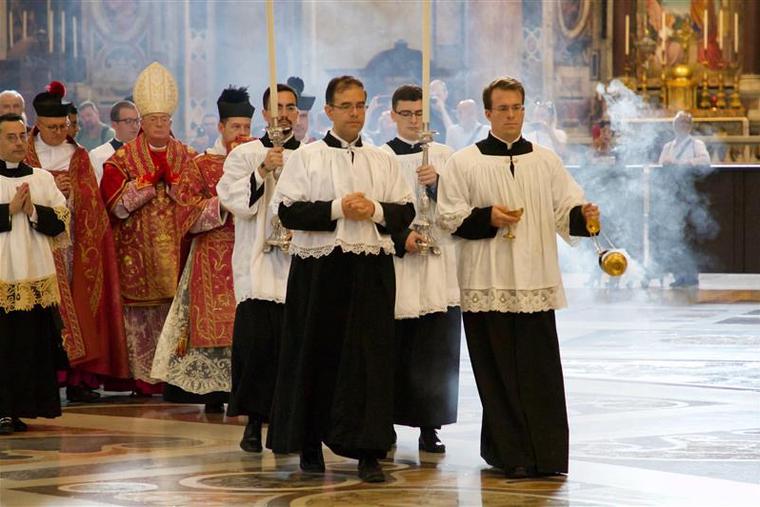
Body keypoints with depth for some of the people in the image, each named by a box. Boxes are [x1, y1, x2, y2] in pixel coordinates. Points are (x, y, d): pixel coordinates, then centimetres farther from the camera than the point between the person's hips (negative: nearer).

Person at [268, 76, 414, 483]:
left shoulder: (383, 161, 12)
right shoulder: (306, 158, 3)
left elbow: (406, 211, 10)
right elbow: (287, 210, -6)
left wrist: (375, 211, -9)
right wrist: (337, 209, -14)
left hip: (371, 270, 2)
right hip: (319, 268, -2)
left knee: (370, 358, -3)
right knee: (316, 356, 3)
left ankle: (368, 452, -2)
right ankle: (309, 444, 16)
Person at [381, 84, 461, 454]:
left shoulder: (443, 156, 11)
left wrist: (437, 183, -14)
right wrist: (402, 238, -13)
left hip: (437, 260, 2)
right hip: (396, 260, -2)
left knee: (436, 347, -4)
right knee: (396, 346, -3)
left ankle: (429, 426, -2)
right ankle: (388, 422, 5)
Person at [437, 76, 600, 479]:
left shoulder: (546, 161, 12)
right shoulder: (464, 163, 4)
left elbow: (565, 210, 9)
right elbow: (449, 217, 2)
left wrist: (583, 215, -12)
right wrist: (487, 218, -13)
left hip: (536, 282, 2)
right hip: (487, 286, -2)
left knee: (541, 374, -1)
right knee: (499, 374, -1)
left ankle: (546, 456, 1)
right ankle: (510, 455, 4)